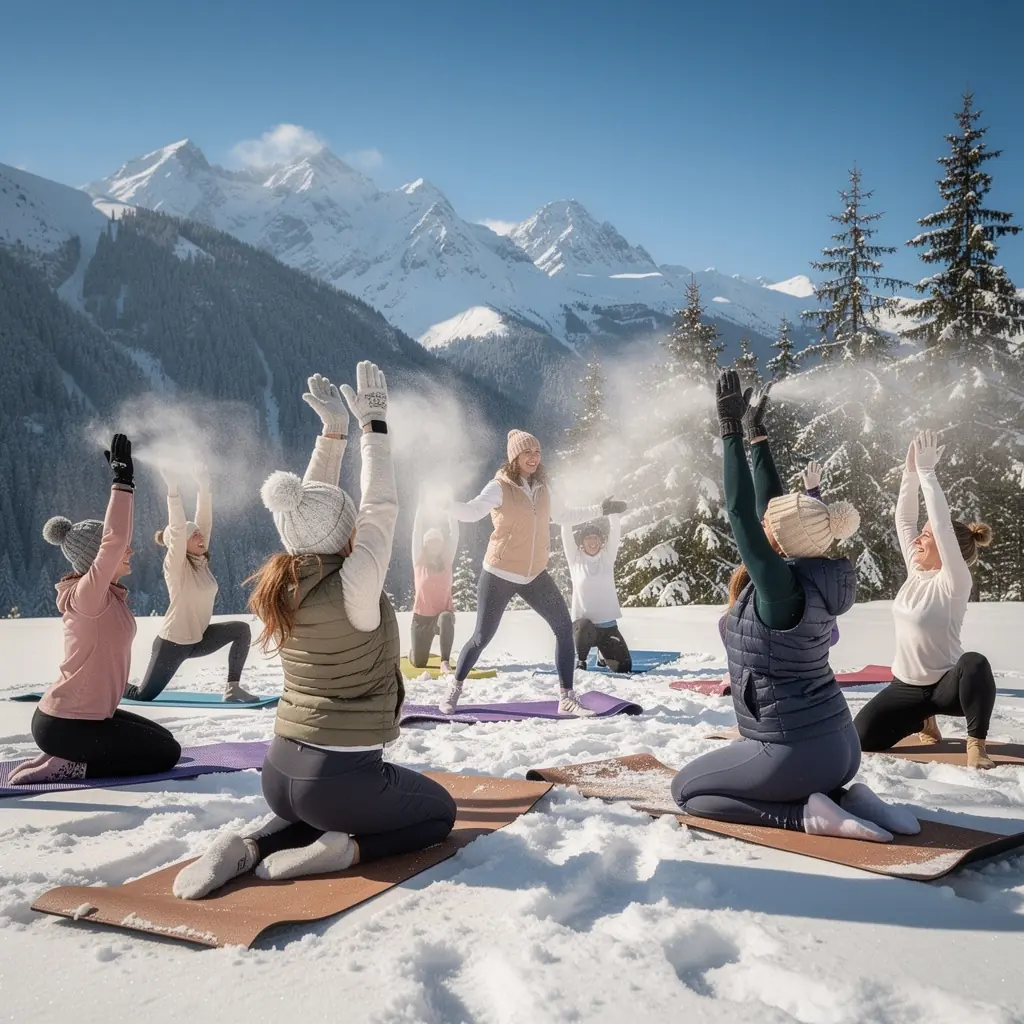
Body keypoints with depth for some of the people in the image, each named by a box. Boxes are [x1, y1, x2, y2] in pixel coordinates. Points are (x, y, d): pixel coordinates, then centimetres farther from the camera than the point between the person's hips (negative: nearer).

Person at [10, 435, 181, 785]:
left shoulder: (107, 593, 5)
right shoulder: (86, 595, -20)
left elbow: (115, 539, 9)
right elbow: (113, 540, -31)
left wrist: (125, 483, 5)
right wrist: (123, 481, -27)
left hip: (83, 714, 10)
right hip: (64, 724, -10)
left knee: (161, 740, 18)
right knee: (166, 753, -3)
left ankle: (68, 759, 12)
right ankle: (69, 768, -4)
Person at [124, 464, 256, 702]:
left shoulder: (200, 561, 1)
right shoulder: (175, 565, -17)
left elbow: (204, 521, -5)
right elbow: (177, 528, -31)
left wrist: (204, 487, -10)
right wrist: (173, 488, -37)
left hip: (198, 639, 7)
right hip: (173, 642, -7)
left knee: (241, 630, -10)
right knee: (143, 695, 2)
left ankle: (232, 688, -6)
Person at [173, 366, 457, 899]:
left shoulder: (280, 588, -2)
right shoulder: (352, 590, -20)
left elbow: (310, 506, 9)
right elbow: (381, 508, -10)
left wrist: (333, 430, 12)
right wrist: (373, 424, -2)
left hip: (280, 771, 6)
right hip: (342, 775, -6)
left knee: (317, 811, 37)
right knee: (440, 812, 19)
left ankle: (249, 848, 10)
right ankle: (346, 850, -5)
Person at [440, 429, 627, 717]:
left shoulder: (543, 489, 8)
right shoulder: (499, 488, -11)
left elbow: (564, 516, 25)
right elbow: (472, 512, -27)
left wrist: (600, 509, 27)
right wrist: (445, 504, -47)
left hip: (535, 575, 5)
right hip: (499, 575, -5)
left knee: (564, 627, -3)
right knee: (483, 637, 1)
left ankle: (567, 698, 7)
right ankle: (454, 689, 25)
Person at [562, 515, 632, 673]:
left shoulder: (607, 557, 5)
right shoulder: (575, 559, 1)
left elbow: (615, 530, -3)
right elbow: (567, 534, -7)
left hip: (608, 624, 3)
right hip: (582, 622, -3)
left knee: (624, 667, -2)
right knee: (585, 627, -38)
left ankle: (604, 654, 35)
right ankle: (580, 660, -5)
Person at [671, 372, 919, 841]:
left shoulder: (781, 587, -21)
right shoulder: (808, 575, 0)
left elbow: (741, 512, -21)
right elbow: (771, 507, 7)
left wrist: (731, 430, -18)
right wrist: (757, 435, 13)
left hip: (796, 753, -8)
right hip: (838, 745, 8)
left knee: (686, 790, 11)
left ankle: (808, 814, -5)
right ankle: (846, 799, 10)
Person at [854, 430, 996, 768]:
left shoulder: (954, 583, -17)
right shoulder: (916, 572, 1)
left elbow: (943, 525, -30)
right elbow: (903, 519, -1)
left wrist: (927, 471, -29)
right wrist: (911, 470, -8)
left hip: (946, 684, -7)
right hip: (906, 686, 7)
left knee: (974, 664, -41)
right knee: (862, 738, -12)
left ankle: (976, 742, -17)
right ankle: (924, 720, 20)